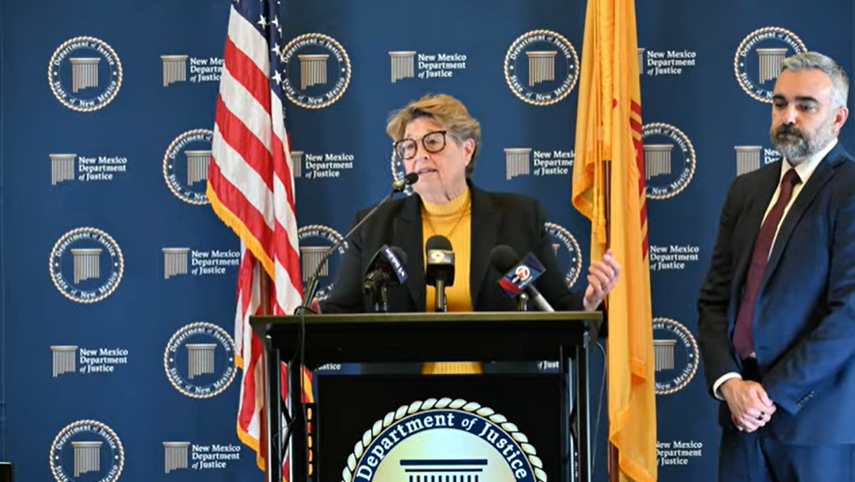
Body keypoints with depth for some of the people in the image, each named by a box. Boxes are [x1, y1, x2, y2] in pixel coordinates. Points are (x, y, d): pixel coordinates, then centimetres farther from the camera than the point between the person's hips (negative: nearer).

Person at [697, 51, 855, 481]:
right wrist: (728, 381, -4)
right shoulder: (747, 189, 13)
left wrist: (774, 393, -14)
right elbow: (714, 299, 11)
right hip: (744, 412, 5)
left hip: (818, 418, -5)